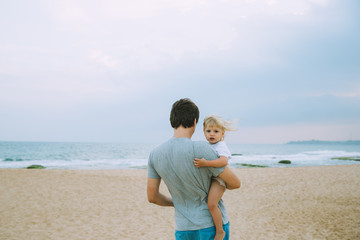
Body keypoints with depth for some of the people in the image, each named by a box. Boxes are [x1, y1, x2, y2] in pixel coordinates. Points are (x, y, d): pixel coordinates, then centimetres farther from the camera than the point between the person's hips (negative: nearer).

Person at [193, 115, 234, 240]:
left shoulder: (221, 146, -14)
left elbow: (223, 161, -33)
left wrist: (205, 163, -39)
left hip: (218, 178, -10)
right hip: (208, 178, 10)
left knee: (211, 204, -24)